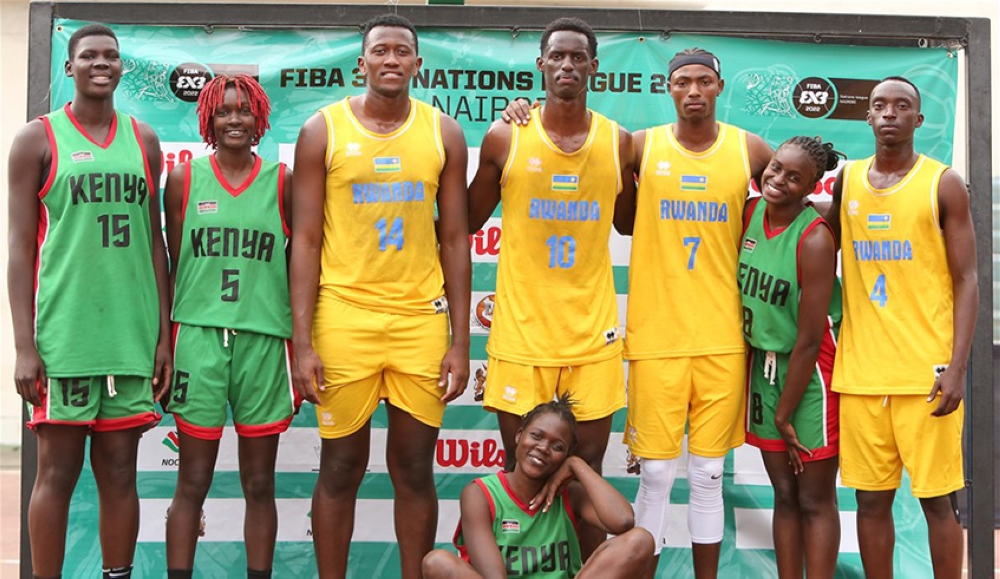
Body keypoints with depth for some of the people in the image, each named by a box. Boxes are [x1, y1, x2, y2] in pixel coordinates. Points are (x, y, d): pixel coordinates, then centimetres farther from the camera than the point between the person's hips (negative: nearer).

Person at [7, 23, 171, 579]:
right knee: (58, 471, 1)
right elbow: (20, 247, 0)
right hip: (63, 331, -3)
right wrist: (25, 345, -7)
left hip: (132, 333, 3)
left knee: (120, 471, 7)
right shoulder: (39, 138, 3)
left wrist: (164, 334, 8)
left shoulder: (144, 140, 13)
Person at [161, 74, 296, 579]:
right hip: (199, 335, 0)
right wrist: (162, 347, 5)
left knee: (259, 485, 8)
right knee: (192, 483, 3)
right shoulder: (184, 180, 6)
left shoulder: (282, 182, 6)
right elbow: (172, 268, 9)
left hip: (264, 340, 0)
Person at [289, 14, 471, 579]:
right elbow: (306, 241, 0)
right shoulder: (323, 130, 1)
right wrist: (302, 342, -7)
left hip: (421, 319, 1)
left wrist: (461, 341, 2)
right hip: (344, 316, -1)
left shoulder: (445, 133, 5)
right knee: (341, 467, 6)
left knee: (415, 468, 6)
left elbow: (455, 241, 7)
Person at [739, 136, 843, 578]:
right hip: (762, 361, 6)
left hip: (810, 370, -6)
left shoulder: (814, 239, -20)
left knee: (815, 499, 2)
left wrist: (784, 414, -11)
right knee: (784, 495, 12)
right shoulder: (750, 212, -2)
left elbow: (809, 339, -17)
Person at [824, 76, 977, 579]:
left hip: (926, 370, -3)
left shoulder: (943, 184, 0)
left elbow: (966, 281, -3)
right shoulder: (846, 181, 10)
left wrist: (957, 366, -12)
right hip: (860, 370, 3)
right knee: (871, 497, 7)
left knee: (937, 497, 2)